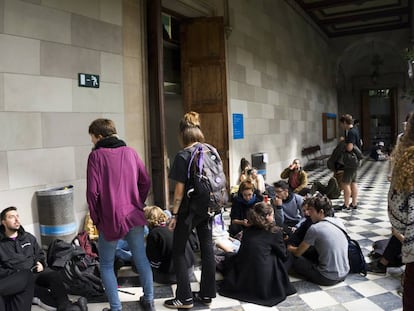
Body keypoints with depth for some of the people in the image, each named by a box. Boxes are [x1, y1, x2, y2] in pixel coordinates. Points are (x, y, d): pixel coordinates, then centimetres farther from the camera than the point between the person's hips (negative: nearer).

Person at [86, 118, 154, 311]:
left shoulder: (96, 155, -7)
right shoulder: (130, 152, 5)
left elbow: (93, 191, -12)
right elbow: (145, 182, 6)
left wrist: (96, 219, 0)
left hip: (110, 218, -4)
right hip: (135, 216, 4)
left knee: (106, 265, 12)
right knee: (141, 259, 15)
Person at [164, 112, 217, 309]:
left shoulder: (183, 156, -15)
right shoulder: (211, 151, 3)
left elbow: (180, 189, -15)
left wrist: (174, 214, -8)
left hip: (189, 209, -6)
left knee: (178, 251, 7)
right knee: (207, 249, 12)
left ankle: (185, 298, 11)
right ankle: (207, 294, 22)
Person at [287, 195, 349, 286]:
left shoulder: (314, 228, -18)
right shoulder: (339, 222, 0)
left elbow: (298, 253, -4)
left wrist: (289, 248, 18)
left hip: (328, 279, -7)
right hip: (344, 273, 7)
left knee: (294, 260, 5)